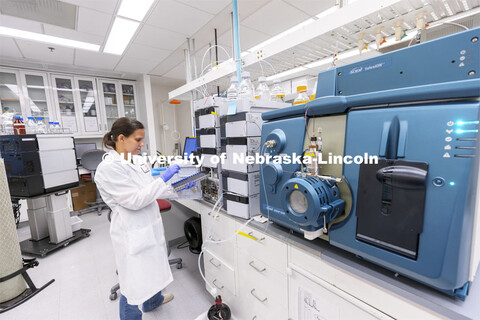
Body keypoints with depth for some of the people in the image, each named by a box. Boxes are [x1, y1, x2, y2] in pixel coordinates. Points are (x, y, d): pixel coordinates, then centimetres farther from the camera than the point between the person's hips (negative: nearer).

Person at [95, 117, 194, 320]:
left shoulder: (134, 163, 4)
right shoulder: (109, 168, -21)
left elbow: (150, 190, 10)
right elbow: (135, 200, -25)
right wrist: (163, 178, -24)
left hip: (149, 228, 9)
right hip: (133, 235, -9)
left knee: (152, 270, 29)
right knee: (134, 283, 11)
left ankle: (154, 301, 56)